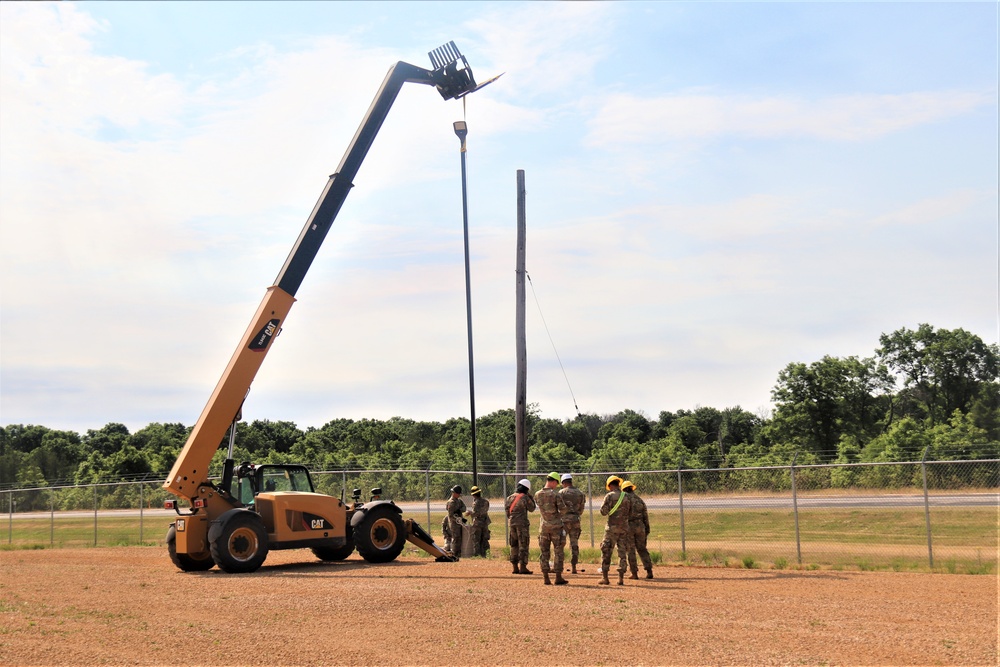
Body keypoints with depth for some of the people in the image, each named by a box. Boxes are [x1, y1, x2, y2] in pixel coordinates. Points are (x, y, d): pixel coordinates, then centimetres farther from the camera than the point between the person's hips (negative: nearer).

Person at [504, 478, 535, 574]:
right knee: (523, 545, -3)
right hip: (522, 523, -6)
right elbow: (531, 509, 2)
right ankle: (523, 567, -7)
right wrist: (530, 497, 7)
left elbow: (507, 511, 10)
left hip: (512, 523, 6)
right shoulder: (525, 498, -10)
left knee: (514, 545, 12)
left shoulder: (510, 497, 7)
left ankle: (515, 567, 13)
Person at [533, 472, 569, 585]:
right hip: (556, 526, -4)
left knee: (544, 552, 8)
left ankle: (546, 578, 7)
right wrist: (559, 516, 8)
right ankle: (558, 578, 4)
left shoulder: (537, 494, 0)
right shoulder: (555, 494, -15)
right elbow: (563, 509, -16)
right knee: (558, 552, 4)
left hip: (544, 526, 4)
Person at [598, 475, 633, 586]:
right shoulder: (626, 497, 7)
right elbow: (630, 512, 13)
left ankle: (604, 577, 1)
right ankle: (621, 578, 4)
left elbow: (603, 512, -10)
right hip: (624, 527, 4)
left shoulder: (610, 496, -8)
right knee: (622, 552, 7)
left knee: (606, 551, 3)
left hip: (612, 527, -4)